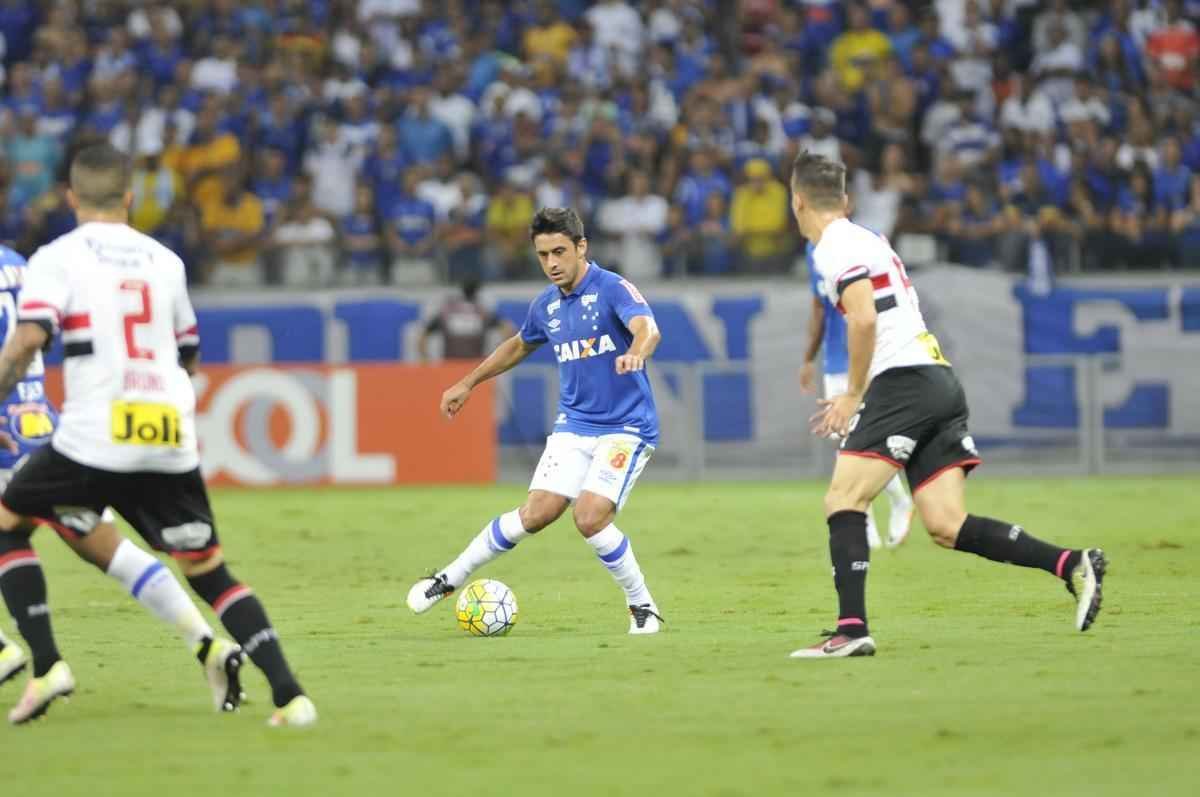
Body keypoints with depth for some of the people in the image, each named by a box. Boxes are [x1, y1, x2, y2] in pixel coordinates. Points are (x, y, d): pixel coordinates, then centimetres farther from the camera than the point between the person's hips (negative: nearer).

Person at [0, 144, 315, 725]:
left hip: (92, 439, -4)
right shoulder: (165, 260, 16)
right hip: (172, 441, 4)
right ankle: (289, 695, -4)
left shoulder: (58, 257, 2)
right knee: (209, 569, 11)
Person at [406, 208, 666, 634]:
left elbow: (647, 329, -34)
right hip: (574, 424, 5)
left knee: (590, 517, -21)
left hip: (626, 427, -5)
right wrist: (468, 383, 31)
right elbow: (520, 345, 27)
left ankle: (643, 607, -2)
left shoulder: (613, 289, -14)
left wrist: (636, 352, -57)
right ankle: (451, 578, 8)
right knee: (536, 513, -8)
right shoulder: (547, 305, 6)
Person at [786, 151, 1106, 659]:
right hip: (940, 381, 9)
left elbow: (864, 318, -18)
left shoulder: (836, 246, -4)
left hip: (905, 381, -9)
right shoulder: (865, 240, 26)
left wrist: (853, 395, -10)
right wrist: (858, 399, 29)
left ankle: (852, 629, -18)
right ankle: (1071, 564, -10)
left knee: (843, 500, -9)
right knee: (946, 527, 0)